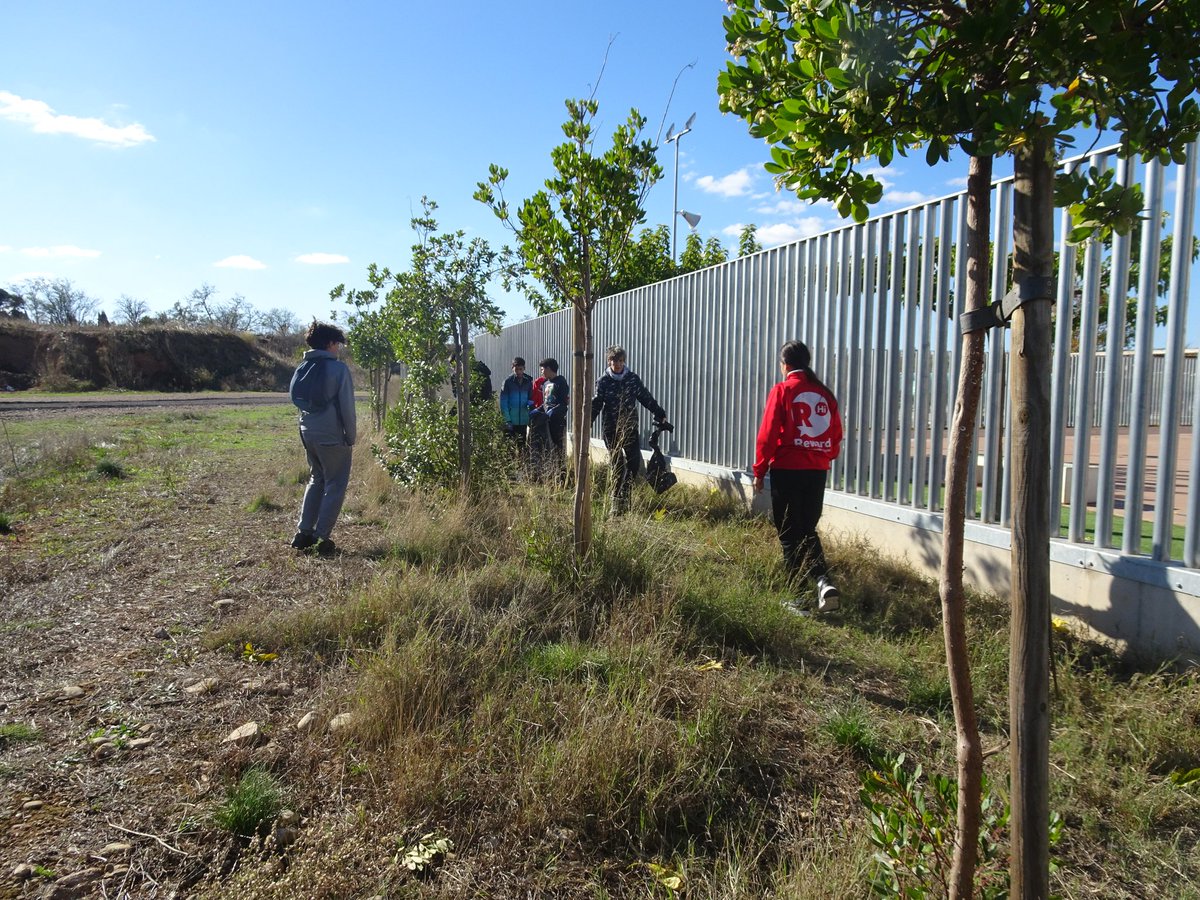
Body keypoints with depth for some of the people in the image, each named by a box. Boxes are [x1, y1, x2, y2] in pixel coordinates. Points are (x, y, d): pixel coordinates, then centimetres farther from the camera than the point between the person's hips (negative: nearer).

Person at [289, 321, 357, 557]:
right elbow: (347, 407, -12)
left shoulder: (302, 368, 8)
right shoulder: (339, 368, -12)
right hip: (332, 437, -7)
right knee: (335, 486, 4)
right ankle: (322, 538, 3)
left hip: (308, 434, 7)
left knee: (316, 480, 21)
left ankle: (304, 533, 20)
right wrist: (351, 438, -2)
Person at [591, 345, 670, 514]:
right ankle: (617, 502, 9)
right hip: (611, 428, -2)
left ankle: (625, 492, 22)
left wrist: (660, 415, 9)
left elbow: (646, 398, 10)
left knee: (634, 462, -3)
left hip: (630, 427, 2)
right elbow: (595, 404, -7)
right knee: (617, 465, 0)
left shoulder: (632, 378, 4)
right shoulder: (603, 381, -2)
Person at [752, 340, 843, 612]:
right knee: (808, 529, 16)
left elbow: (768, 434, -9)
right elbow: (836, 436, 10)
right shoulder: (825, 394, 7)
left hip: (787, 470, -4)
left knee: (790, 533, 6)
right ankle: (823, 581, -4)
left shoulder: (782, 390, -7)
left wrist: (759, 471, -1)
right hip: (818, 472, 5)